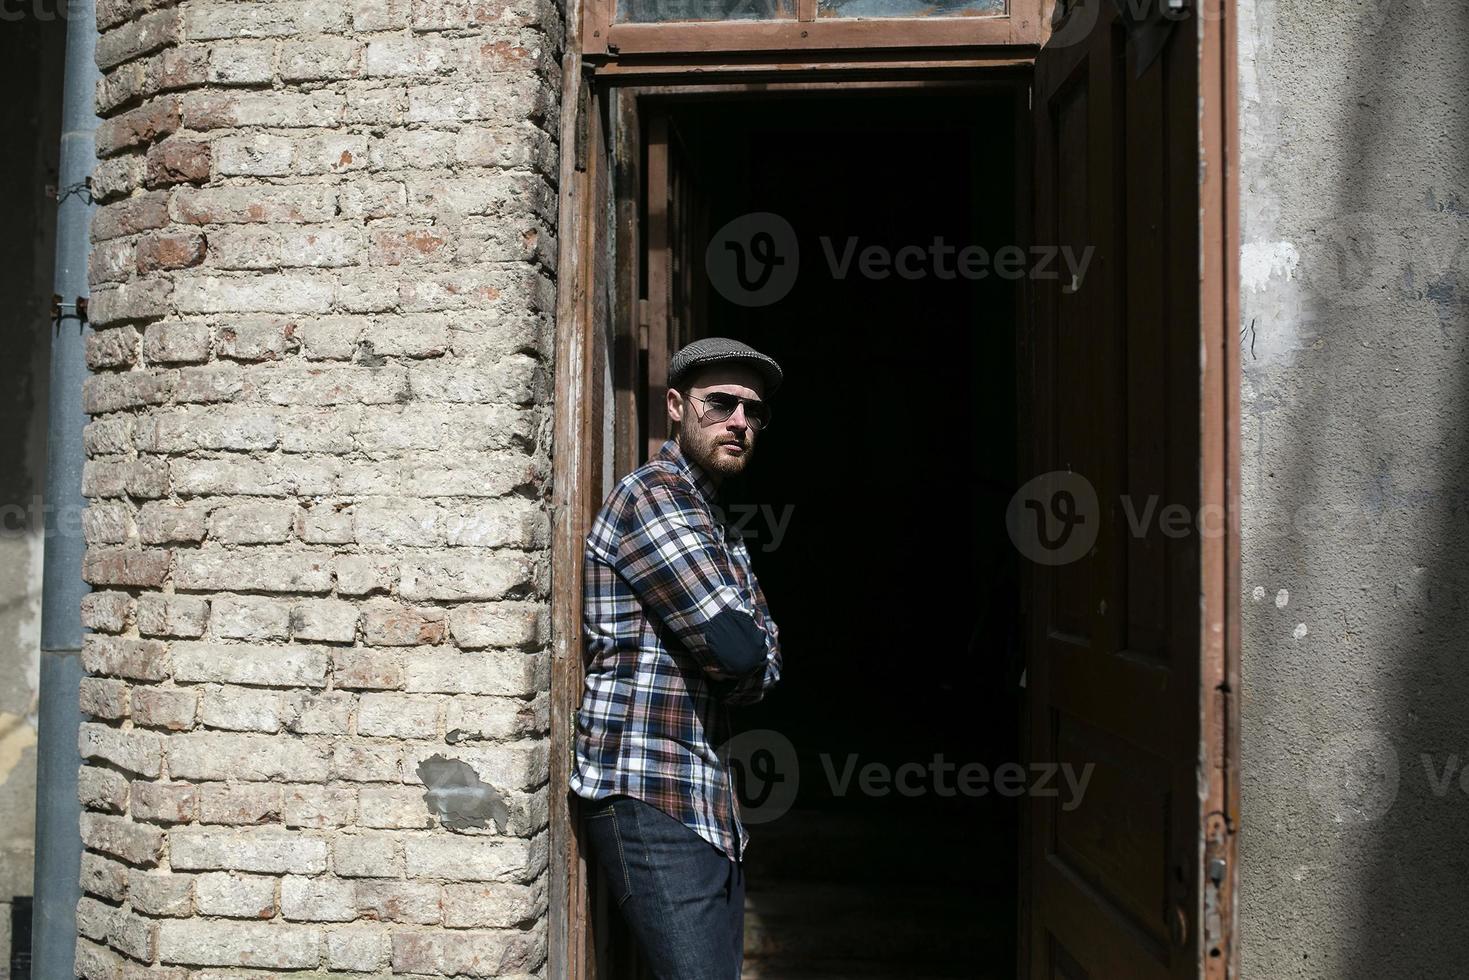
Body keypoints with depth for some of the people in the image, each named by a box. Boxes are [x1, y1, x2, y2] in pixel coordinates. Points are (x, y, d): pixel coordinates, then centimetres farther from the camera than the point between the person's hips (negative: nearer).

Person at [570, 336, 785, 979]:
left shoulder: (716, 525, 20)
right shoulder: (653, 494, -12)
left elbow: (764, 657, 14)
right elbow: (739, 650, -19)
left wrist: (747, 658, -7)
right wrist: (750, 650, 3)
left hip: (709, 804, 10)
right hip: (651, 797, -10)